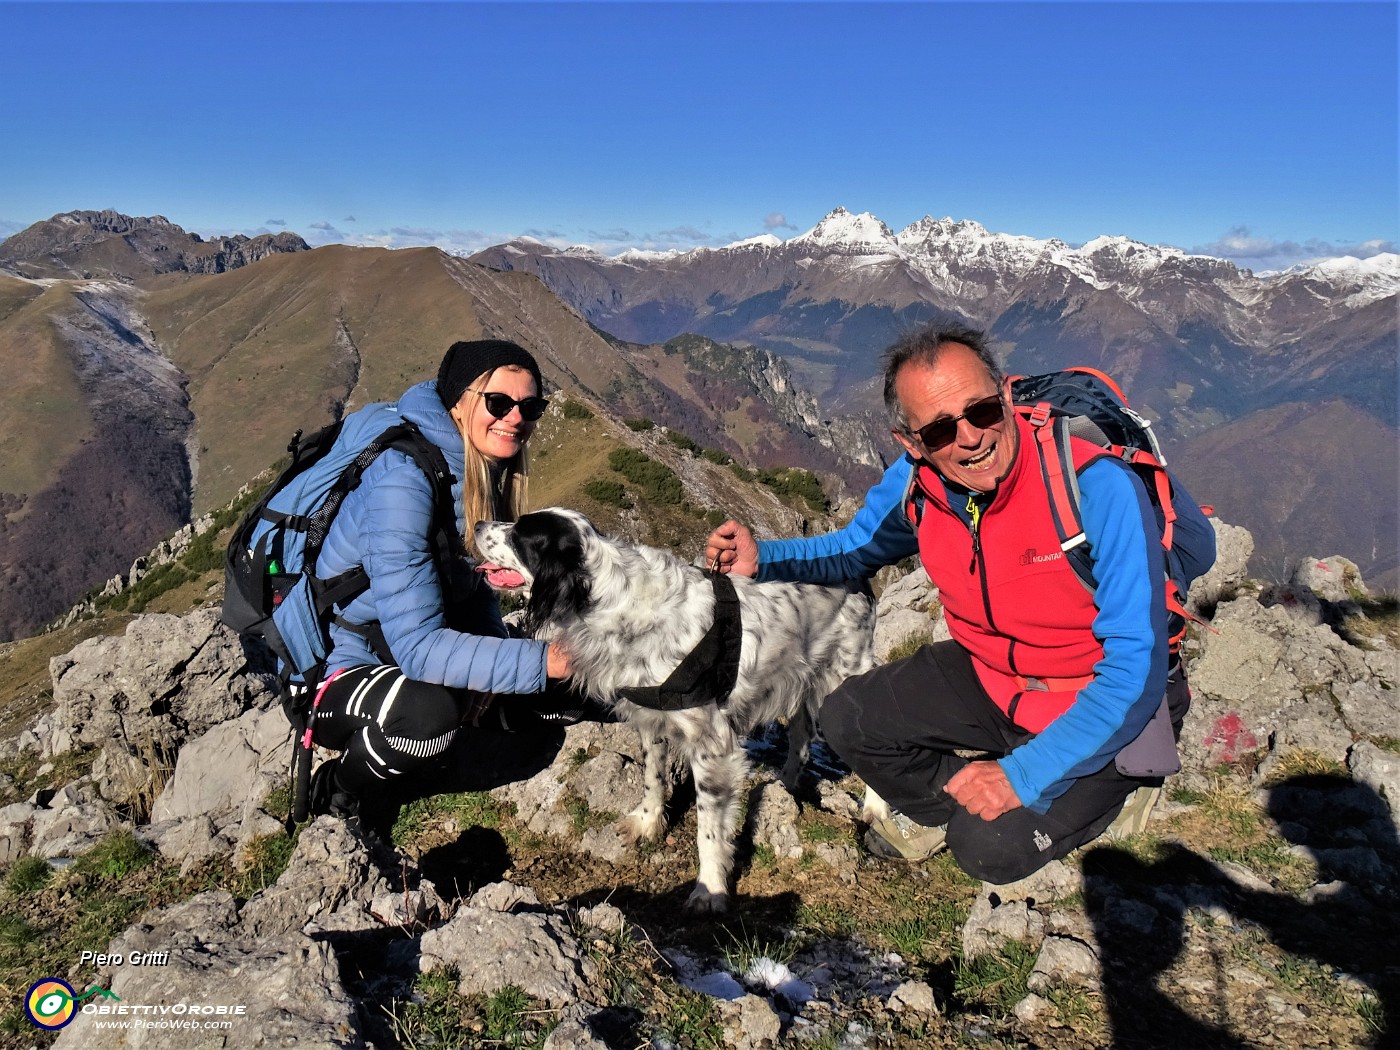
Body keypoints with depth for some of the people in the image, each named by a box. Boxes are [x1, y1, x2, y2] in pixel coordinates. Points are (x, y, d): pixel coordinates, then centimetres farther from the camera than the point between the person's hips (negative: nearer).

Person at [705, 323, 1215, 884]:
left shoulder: (1097, 487, -31)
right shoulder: (915, 484, -15)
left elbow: (1137, 666, -29)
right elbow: (854, 548, 7)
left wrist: (1023, 774, -30)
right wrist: (761, 558, -14)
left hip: (1104, 709, -5)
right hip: (989, 676, 5)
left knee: (990, 850, -18)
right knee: (849, 721, -8)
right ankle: (947, 801, 20)